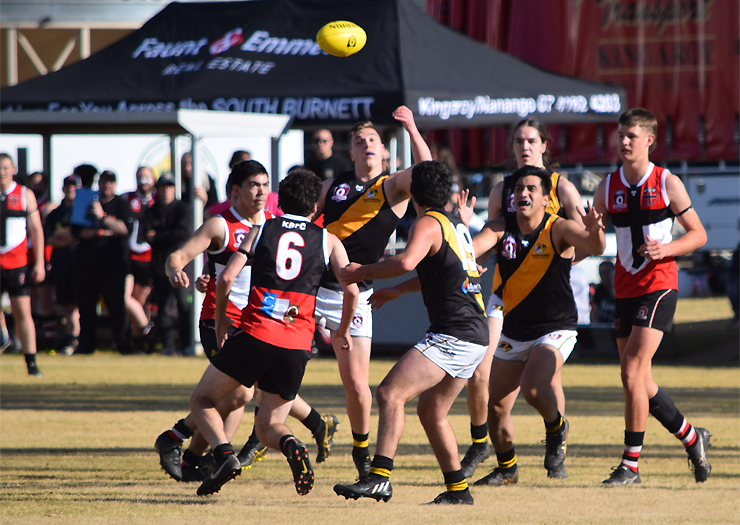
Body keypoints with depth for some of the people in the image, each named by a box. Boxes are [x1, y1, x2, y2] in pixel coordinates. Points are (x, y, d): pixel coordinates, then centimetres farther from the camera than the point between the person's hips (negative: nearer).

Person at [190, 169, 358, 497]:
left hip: (255, 334, -2)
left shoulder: (260, 231, 13)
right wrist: (343, 331, 19)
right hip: (297, 346, 2)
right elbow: (351, 288, 2)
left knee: (202, 400, 16)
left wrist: (221, 321, 17)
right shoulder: (328, 241, 14)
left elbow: (227, 277, 2)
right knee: (268, 425, 14)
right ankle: (291, 446, -22)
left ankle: (224, 455, -11)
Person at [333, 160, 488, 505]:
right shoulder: (457, 225, 20)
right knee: (431, 411, 20)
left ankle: (380, 477, -30)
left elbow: (406, 262, -28)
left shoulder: (428, 224, -8)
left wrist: (361, 273, -15)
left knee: (390, 393, -17)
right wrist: (396, 291, 48)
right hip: (476, 336, 10)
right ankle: (458, 490, 22)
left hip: (453, 334, -10)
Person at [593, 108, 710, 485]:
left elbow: (698, 234, 1)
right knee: (639, 382, 7)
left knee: (632, 372, -16)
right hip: (626, 288, 6)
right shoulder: (608, 188, 8)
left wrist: (666, 249, -17)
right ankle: (691, 438, 28)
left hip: (659, 285, -5)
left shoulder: (667, 183, -4)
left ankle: (630, 464, -11)